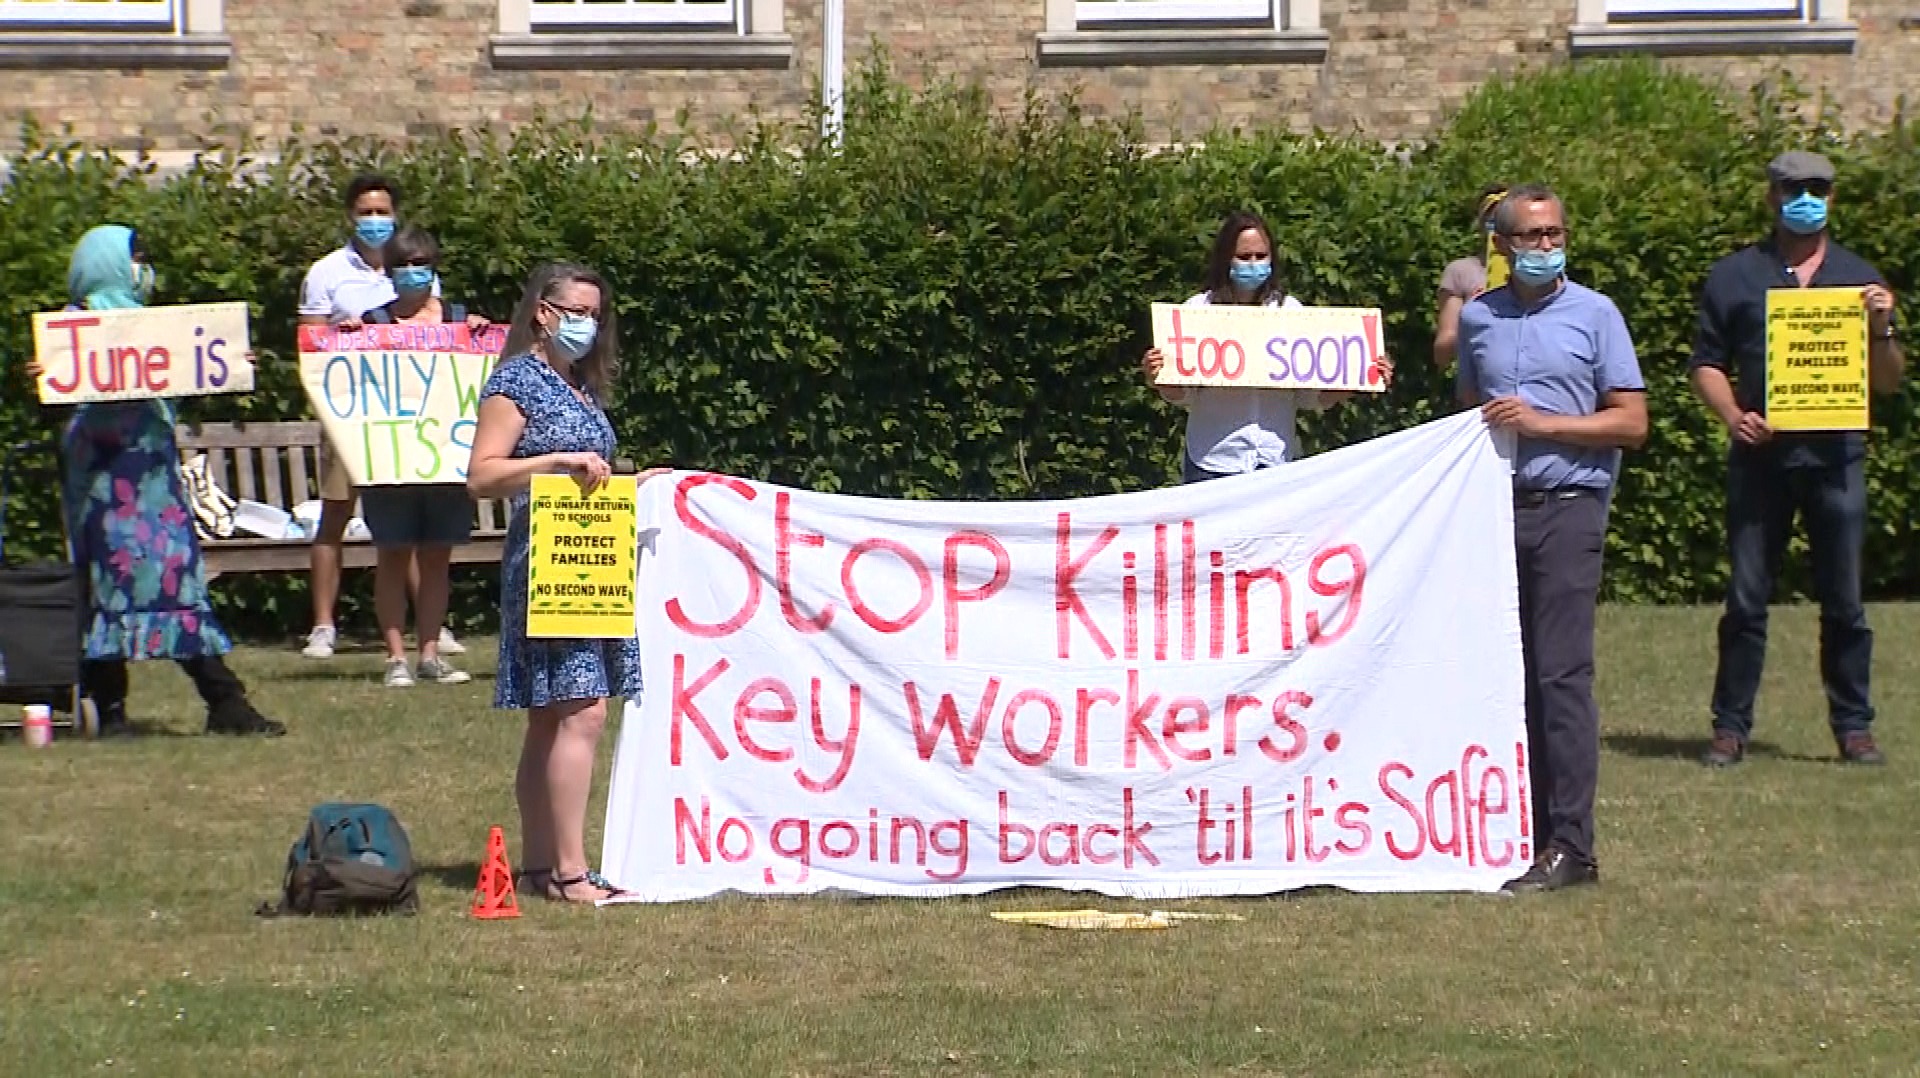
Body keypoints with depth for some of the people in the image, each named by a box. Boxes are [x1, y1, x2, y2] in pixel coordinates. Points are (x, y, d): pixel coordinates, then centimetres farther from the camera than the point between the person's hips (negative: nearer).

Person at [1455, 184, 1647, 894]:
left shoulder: (1595, 315, 2)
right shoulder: (1477, 319, 13)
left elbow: (1631, 423, -1)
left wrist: (1541, 422, -10)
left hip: (1567, 509, -4)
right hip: (1493, 509, 4)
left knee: (1562, 674, -9)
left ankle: (1569, 846, -10)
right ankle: (1523, 827, 9)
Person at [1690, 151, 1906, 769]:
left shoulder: (1858, 278, 12)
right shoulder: (1734, 277, 9)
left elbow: (1889, 383, 11)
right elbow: (1708, 364, 8)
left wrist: (1881, 330, -7)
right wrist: (1733, 415, -10)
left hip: (1836, 458, 1)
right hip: (1760, 457, -1)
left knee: (1844, 602, 3)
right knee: (1746, 600, 1)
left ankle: (1853, 727, 10)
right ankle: (1731, 727, 7)